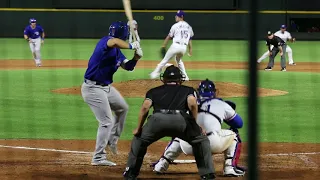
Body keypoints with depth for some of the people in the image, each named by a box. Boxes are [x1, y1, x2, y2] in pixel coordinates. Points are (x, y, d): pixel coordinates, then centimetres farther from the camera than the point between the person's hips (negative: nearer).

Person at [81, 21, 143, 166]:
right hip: (93, 88, -10)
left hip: (106, 87, 10)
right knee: (106, 122, -8)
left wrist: (136, 57, -6)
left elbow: (128, 66, 14)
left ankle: (112, 139, 39)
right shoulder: (105, 41, -20)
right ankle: (98, 158, 0)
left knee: (122, 108, 27)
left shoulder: (117, 51, 7)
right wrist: (131, 46, -28)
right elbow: (115, 42, -44)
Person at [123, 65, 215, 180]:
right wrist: (194, 124, 20)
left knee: (139, 140, 28)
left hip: (157, 118, 1)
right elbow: (192, 104, 10)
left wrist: (139, 128, 22)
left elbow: (145, 107, 15)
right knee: (201, 141, 24)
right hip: (180, 119, -1)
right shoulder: (188, 90, 33)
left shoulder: (154, 91, 35)